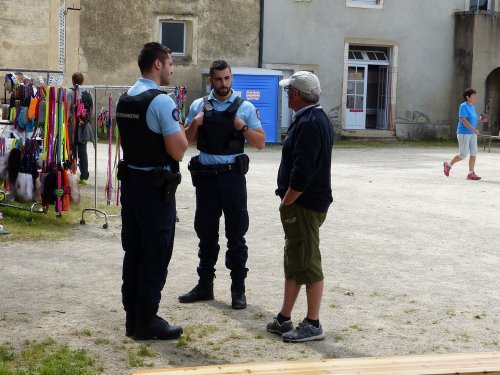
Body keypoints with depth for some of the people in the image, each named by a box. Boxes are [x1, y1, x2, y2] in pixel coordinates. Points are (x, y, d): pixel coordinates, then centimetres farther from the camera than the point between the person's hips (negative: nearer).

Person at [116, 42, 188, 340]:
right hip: (156, 186, -8)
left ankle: (132, 317, 22)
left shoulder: (125, 99, 10)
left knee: (133, 251, 14)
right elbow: (178, 150, -19)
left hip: (130, 179, 8)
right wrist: (182, 131, 0)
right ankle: (147, 321, 7)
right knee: (155, 256, 1)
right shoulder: (162, 101, -17)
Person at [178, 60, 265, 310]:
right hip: (205, 176, 3)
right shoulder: (198, 106, 7)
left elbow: (261, 143, 0)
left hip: (232, 176, -2)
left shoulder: (245, 108, 0)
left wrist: (243, 128, -16)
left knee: (235, 235, 2)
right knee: (206, 234, 12)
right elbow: (186, 140, 11)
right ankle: (205, 286, 22)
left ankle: (238, 289, 9)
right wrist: (195, 124, -8)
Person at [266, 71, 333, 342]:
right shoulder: (316, 118, 14)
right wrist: (288, 202, 17)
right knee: (294, 262, 15)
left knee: (307, 264, -3)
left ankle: (313, 325, 4)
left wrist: (286, 203, -15)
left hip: (304, 205, -11)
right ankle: (284, 319, 23)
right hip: (306, 202, 11)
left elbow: (302, 173, -25)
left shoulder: (308, 124, -19)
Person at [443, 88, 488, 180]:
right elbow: (464, 120, -21)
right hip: (463, 133, -9)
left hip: (472, 134, 9)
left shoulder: (472, 107, 15)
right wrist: (474, 129, -27)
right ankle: (448, 165, 15)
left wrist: (480, 120, 5)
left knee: (474, 153, 0)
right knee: (463, 154, -6)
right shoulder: (463, 106, -12)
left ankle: (471, 174, 3)